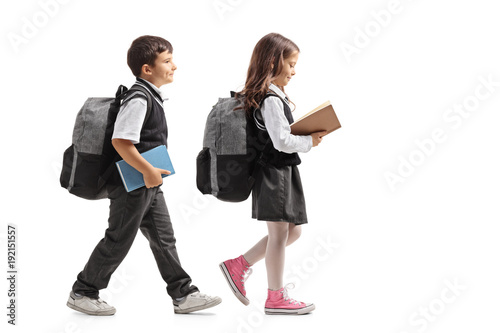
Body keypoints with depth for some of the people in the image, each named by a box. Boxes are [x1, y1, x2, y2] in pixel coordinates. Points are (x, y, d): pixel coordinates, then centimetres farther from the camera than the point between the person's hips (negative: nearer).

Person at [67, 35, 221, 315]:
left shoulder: (152, 97, 11)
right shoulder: (139, 100, -21)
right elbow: (121, 142, -28)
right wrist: (148, 171, -25)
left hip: (149, 184, 10)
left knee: (164, 238, 11)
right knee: (119, 241, 2)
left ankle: (184, 295, 18)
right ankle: (82, 293, 16)